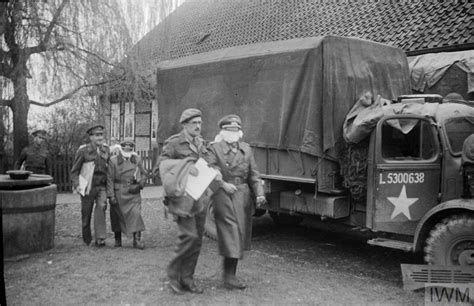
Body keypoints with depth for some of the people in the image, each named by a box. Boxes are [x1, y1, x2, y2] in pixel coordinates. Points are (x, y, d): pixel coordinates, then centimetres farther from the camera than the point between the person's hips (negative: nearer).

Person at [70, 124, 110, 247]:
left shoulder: (105, 149, 6)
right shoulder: (83, 150, -5)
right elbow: (74, 170, 1)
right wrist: (76, 185, -11)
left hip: (101, 186, 2)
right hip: (88, 186, -2)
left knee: (101, 206, -21)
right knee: (86, 214, 7)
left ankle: (100, 238, -20)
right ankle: (87, 239, 28)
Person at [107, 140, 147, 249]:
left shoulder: (137, 160, 8)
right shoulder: (113, 161, 0)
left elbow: (144, 174, 15)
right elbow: (110, 179, -3)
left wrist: (139, 185, -4)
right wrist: (111, 195, -9)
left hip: (133, 193, 1)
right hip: (119, 194, -1)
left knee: (136, 214, -11)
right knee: (117, 216, 7)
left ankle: (137, 240, -9)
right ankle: (117, 239, 23)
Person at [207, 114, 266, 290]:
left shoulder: (246, 149, 13)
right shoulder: (214, 148, -1)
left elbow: (254, 175, 11)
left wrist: (259, 194, -2)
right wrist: (223, 184, -24)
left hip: (243, 197, 6)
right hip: (224, 197, -6)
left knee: (240, 237, 11)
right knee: (230, 236, -9)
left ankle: (230, 274, 23)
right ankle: (229, 278, -2)